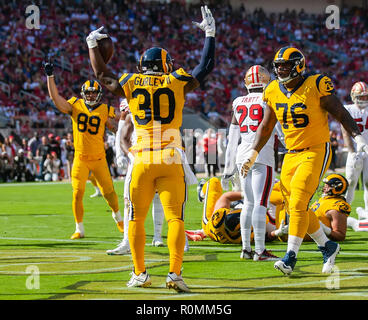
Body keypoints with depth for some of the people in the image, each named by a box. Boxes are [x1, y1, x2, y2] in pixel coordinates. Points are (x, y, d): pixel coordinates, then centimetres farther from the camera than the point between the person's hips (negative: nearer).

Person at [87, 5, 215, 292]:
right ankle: (175, 273, -10)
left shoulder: (131, 83, 6)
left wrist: (93, 46, 37)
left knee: (137, 218, 11)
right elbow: (206, 67, 17)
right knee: (175, 218, -1)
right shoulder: (178, 82, 4)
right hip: (171, 161, -1)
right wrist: (210, 34, 28)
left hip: (142, 161, 1)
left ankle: (140, 273, 13)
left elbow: (102, 74, 23)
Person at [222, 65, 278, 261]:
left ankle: (246, 248, 15)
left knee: (249, 203, 13)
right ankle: (259, 250, -9)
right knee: (260, 203, -7)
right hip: (262, 156, -6)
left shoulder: (239, 103, 10)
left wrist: (228, 168, 19)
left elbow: (232, 139, 14)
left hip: (242, 156, 6)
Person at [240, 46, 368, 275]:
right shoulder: (274, 91, 4)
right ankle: (328, 247, 26)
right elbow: (266, 127, 17)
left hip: (316, 152, -6)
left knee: (298, 204, -17)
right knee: (295, 207, 8)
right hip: (292, 155, 6)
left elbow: (341, 114, -6)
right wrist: (253, 153, 15)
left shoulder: (316, 86, -13)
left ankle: (290, 257, -14)